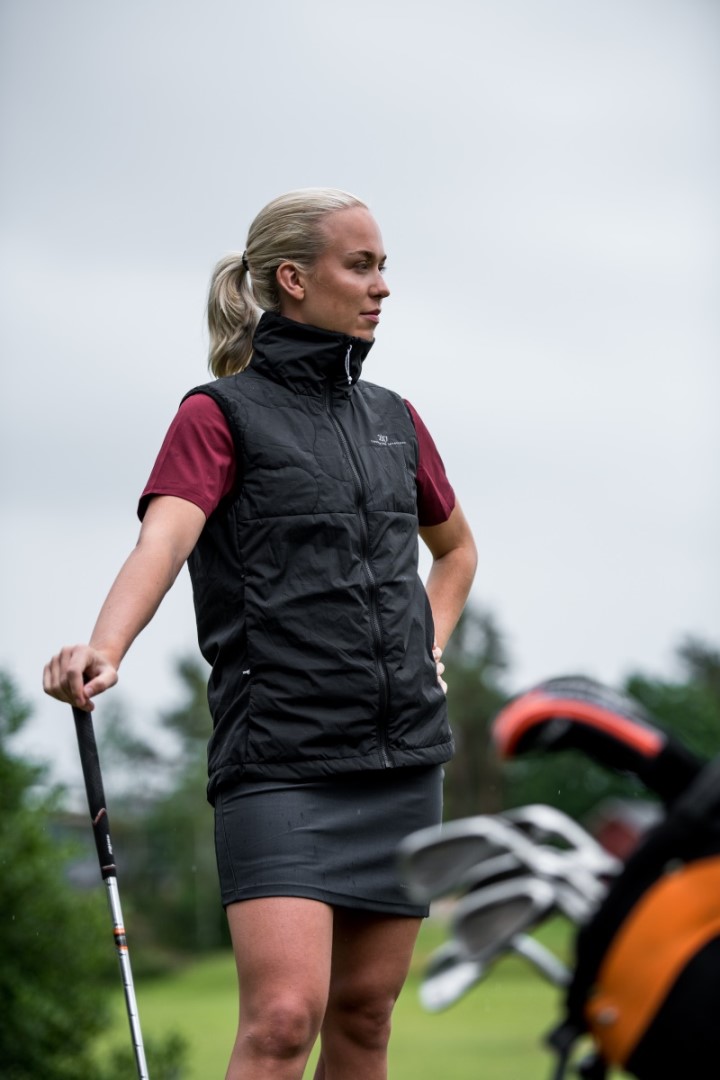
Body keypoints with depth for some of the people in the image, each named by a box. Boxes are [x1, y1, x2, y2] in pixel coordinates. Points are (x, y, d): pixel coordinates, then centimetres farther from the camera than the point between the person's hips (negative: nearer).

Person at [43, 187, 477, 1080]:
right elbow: (163, 539, -21)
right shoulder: (222, 413, -2)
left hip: (404, 759, 6)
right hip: (280, 761, -6)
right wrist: (103, 651, -40)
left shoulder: (393, 420, 16)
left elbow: (456, 547, 34)